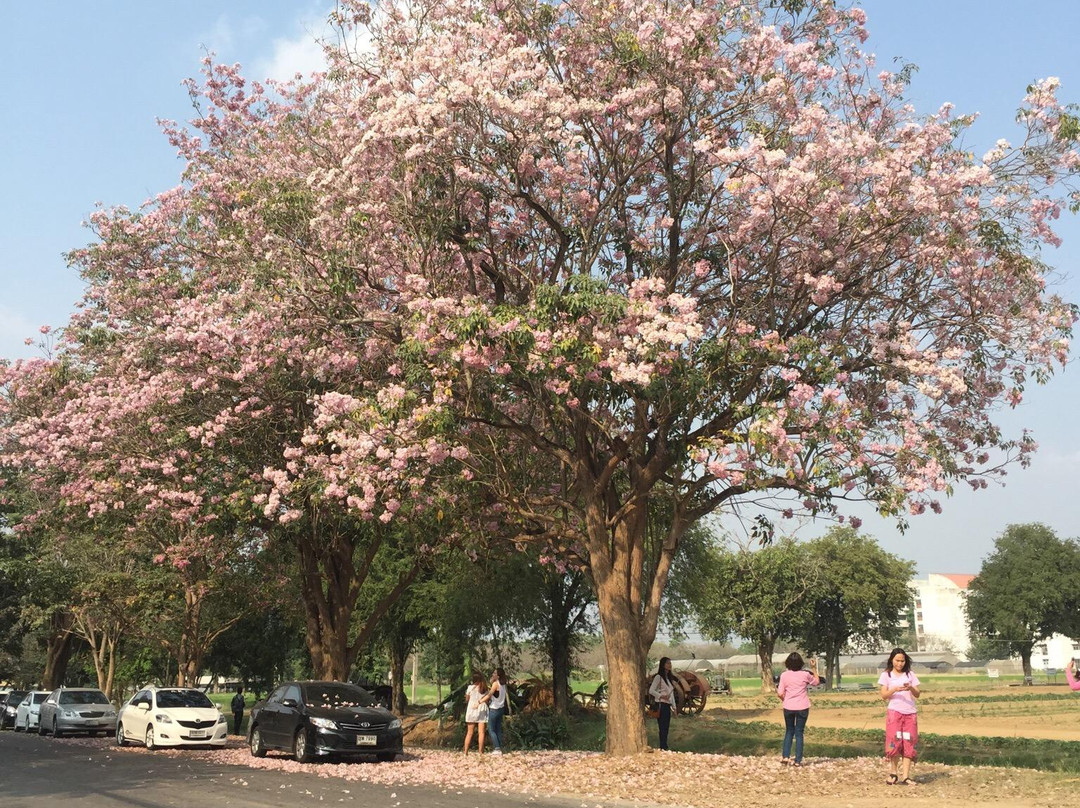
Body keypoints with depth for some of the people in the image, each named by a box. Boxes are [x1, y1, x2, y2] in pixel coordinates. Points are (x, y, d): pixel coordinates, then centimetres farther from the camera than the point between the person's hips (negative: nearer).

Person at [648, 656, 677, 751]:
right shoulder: (658, 677, -8)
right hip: (661, 705, -8)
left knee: (666, 727, 9)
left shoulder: (669, 678, 17)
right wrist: (661, 696, -24)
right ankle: (663, 747, -7)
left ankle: (665, 747, 14)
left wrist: (673, 706, 17)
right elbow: (651, 690, -13)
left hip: (667, 705, 8)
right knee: (663, 727, -9)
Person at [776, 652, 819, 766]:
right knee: (799, 733, 7)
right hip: (802, 707, -1)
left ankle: (785, 757, 8)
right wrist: (814, 668, 13)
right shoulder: (805, 674, -8)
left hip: (788, 707, 1)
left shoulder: (784, 675, -7)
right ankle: (798, 760, 7)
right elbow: (817, 682, 11)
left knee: (789, 732, 17)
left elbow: (780, 693, -8)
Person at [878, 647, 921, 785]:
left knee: (909, 744, -2)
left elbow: (917, 694, 3)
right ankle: (893, 772, 8)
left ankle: (905, 776, 0)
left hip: (910, 713, 2)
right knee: (895, 742, -8)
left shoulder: (910, 675, 10)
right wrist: (895, 689, -20)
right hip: (894, 712, -2)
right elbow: (884, 695, -2)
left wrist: (911, 688, -18)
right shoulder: (886, 675, 5)